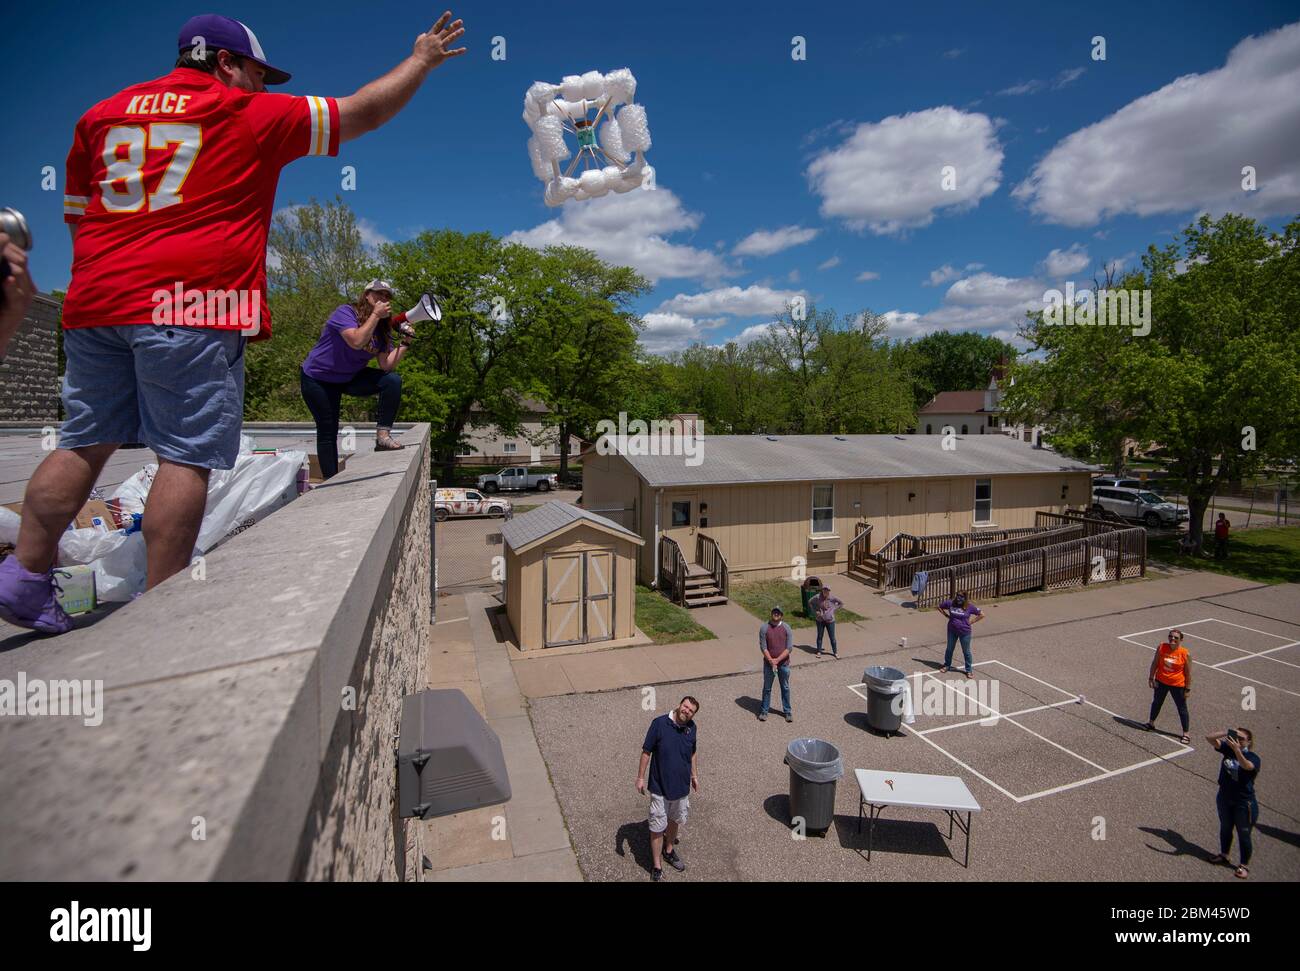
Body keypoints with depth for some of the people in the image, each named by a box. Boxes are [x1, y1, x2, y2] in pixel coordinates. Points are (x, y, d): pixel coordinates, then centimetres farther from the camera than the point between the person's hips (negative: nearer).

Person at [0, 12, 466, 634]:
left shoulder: (102, 113, 20)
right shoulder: (253, 115, 5)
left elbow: (78, 215, 23)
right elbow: (365, 112, 12)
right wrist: (423, 59, 26)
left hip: (95, 302, 7)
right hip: (191, 304, -7)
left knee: (85, 442, 14)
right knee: (187, 455, -5)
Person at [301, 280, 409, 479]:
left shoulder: (383, 329, -1)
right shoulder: (345, 312, -18)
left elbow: (387, 365, -11)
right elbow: (357, 342, -37)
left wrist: (403, 342, -20)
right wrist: (375, 315, -31)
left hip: (350, 378, 5)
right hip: (318, 379, -5)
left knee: (393, 380, -18)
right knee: (327, 432, -3)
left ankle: (382, 435, -18)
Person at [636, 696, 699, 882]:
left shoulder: (692, 728, -7)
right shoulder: (659, 723, -22)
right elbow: (646, 752, -13)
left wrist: (694, 775, 16)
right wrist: (641, 777, -10)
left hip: (682, 785, 5)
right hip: (660, 787, -4)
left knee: (675, 820, 25)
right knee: (657, 827, 7)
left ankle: (669, 851, 49)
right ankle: (657, 867, 25)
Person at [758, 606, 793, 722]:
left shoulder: (787, 628, -7)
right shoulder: (764, 628, -9)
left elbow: (789, 647, -10)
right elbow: (763, 647, -10)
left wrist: (777, 660, -16)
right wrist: (771, 661, -18)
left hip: (784, 663, 1)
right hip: (768, 663, 0)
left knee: (785, 688, 14)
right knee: (767, 688, 11)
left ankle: (788, 711, 28)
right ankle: (764, 711, 24)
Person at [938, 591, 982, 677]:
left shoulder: (970, 607, -12)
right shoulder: (950, 603, -9)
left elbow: (982, 615, -4)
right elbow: (939, 607, 6)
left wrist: (971, 621, -8)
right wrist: (947, 615, -1)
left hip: (964, 632, -2)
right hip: (952, 631, 2)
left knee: (966, 651, 10)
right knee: (949, 649, 16)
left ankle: (968, 670, 25)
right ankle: (947, 665, 35)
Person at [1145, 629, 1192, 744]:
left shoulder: (1185, 654, -16)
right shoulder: (1161, 648, -11)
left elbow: (1188, 673, -9)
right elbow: (1155, 663, 0)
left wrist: (1188, 688, -6)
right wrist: (1151, 677, 1)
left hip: (1177, 685, -3)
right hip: (1161, 682, 3)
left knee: (1182, 709, 7)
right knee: (1156, 702, 20)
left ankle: (1186, 734, 20)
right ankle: (1151, 723, 38)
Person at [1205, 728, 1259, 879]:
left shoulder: (1253, 758, -17)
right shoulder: (1228, 749, -5)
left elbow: (1246, 766, -37)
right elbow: (1209, 738, -12)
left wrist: (1237, 749, -49)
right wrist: (1226, 733, -25)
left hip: (1244, 804, -4)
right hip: (1224, 799, 4)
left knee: (1243, 835, 9)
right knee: (1225, 828, 21)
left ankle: (1244, 865, 27)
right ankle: (1223, 855, 40)